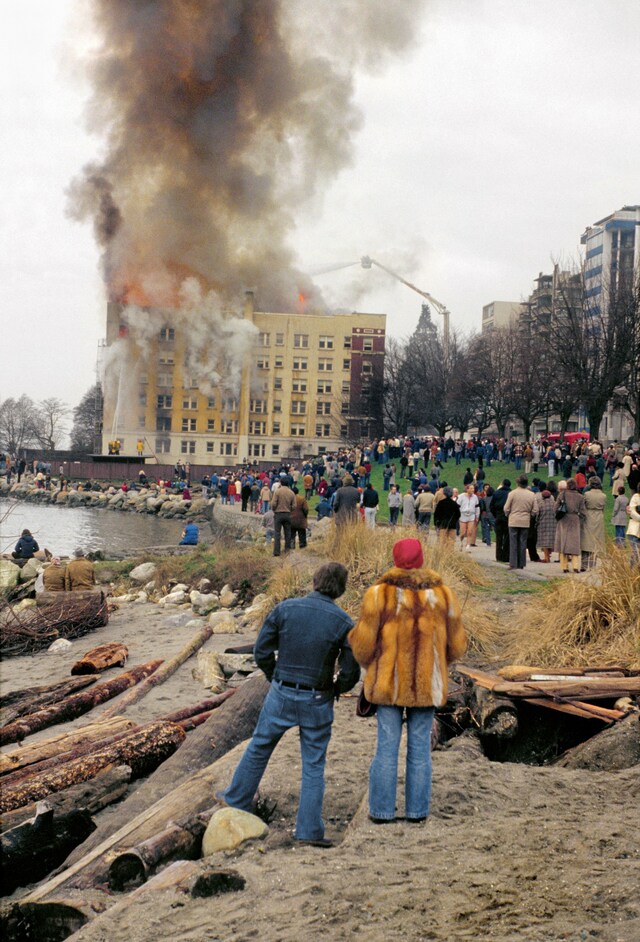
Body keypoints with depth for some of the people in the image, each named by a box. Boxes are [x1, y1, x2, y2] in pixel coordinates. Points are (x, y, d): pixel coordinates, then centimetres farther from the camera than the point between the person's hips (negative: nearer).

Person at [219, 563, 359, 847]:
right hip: (318, 702, -1)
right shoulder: (343, 622, -10)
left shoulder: (285, 608, -8)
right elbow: (350, 673, -7)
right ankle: (310, 829, 11)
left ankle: (237, 800, 35)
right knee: (314, 765, 9)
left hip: (281, 695, 1)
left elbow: (261, 652, -4)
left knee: (259, 748, 19)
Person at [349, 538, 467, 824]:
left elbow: (364, 642, -8)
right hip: (427, 683, 2)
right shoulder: (442, 594, -3)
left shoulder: (380, 594, -11)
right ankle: (417, 810, 17)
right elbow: (456, 645, 4)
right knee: (420, 747, 11)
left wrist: (368, 664, 14)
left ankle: (382, 810, 13)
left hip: (389, 682, -1)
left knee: (387, 746, 7)